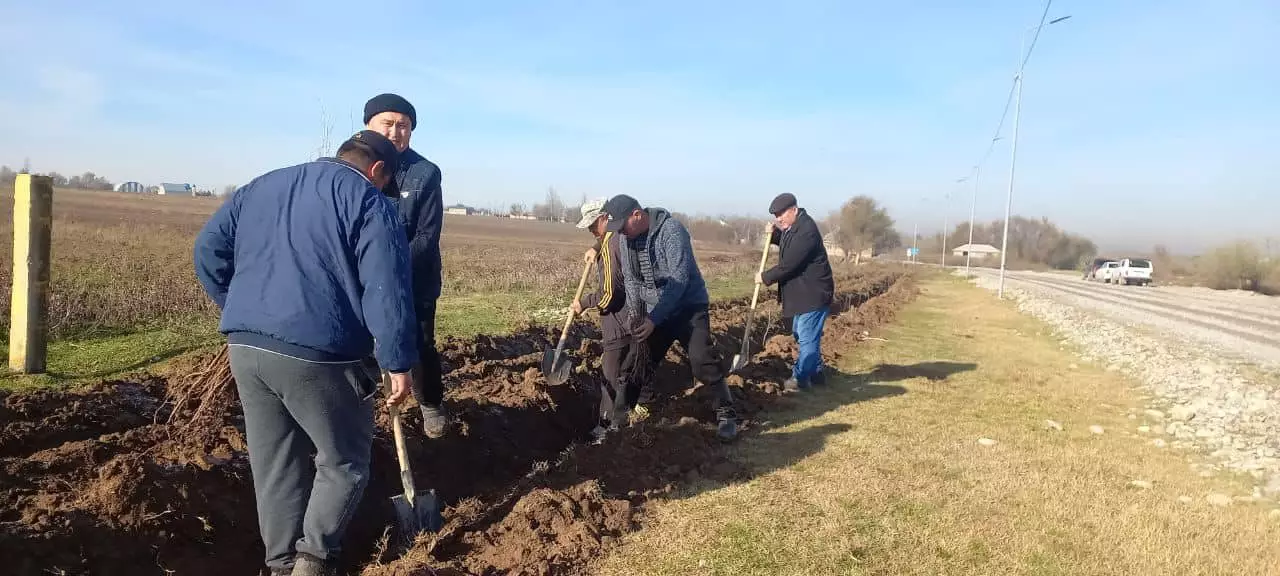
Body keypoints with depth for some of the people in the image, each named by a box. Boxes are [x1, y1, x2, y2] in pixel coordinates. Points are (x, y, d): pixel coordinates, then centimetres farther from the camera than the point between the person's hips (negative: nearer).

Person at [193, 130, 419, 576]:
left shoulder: (261, 186, 18)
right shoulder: (367, 202, -3)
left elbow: (208, 249, 16)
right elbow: (386, 291, -12)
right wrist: (398, 363, -9)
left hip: (245, 346, 7)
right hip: (315, 354, -6)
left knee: (273, 462, 16)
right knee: (344, 460, 11)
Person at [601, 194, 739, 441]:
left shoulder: (671, 231, -24)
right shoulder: (628, 238, -2)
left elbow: (679, 281, -27)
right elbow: (631, 281, 4)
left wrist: (654, 319, -29)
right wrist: (636, 316, -8)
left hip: (688, 307, -6)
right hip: (653, 312, 6)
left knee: (702, 361, -15)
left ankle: (726, 413, -2)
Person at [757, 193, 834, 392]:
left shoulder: (806, 230, -24)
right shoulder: (793, 226, 8)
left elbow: (789, 264, -25)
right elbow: (787, 245, 27)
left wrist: (766, 277, -12)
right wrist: (774, 234, 7)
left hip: (814, 293, -11)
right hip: (803, 292, 11)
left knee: (807, 337, -5)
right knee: (801, 334, 19)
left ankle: (800, 378, 3)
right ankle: (816, 372, 30)